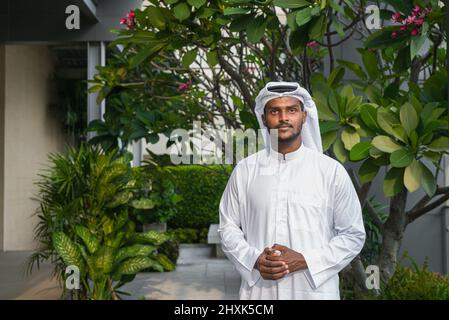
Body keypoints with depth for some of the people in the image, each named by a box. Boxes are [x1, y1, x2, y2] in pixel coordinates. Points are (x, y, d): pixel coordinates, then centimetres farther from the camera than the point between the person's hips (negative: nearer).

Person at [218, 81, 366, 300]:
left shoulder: (332, 170, -4)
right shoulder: (244, 170, -1)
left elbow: (353, 235, -1)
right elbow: (228, 228, 4)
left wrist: (304, 260, -13)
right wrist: (254, 260, -12)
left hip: (314, 290, -1)